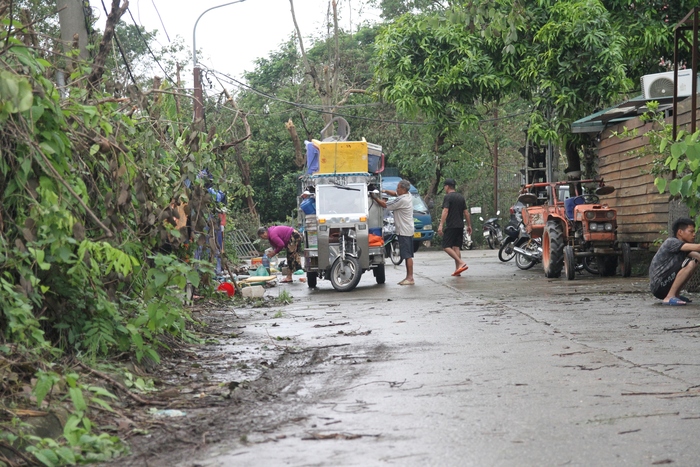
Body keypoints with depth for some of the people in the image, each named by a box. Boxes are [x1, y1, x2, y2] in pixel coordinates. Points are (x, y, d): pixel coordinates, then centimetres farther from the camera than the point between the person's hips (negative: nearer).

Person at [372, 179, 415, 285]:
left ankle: (410, 278, -10)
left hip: (404, 231, -10)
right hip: (408, 230, 10)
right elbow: (395, 193, 27)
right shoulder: (408, 195, 9)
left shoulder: (401, 200, -20)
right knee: (408, 255, 11)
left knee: (407, 255, -10)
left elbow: (385, 205, -14)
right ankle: (408, 277, 15)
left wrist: (375, 198, 0)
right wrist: (384, 191, 13)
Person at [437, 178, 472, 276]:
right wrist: (469, 225, 21)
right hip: (460, 226, 8)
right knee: (456, 247, 9)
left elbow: (445, 211, -18)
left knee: (446, 246, -7)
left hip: (451, 226, -8)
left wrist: (441, 225, -22)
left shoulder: (448, 197, -8)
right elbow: (466, 212, 16)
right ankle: (457, 270, 5)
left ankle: (461, 263, -20)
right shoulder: (461, 197, 15)